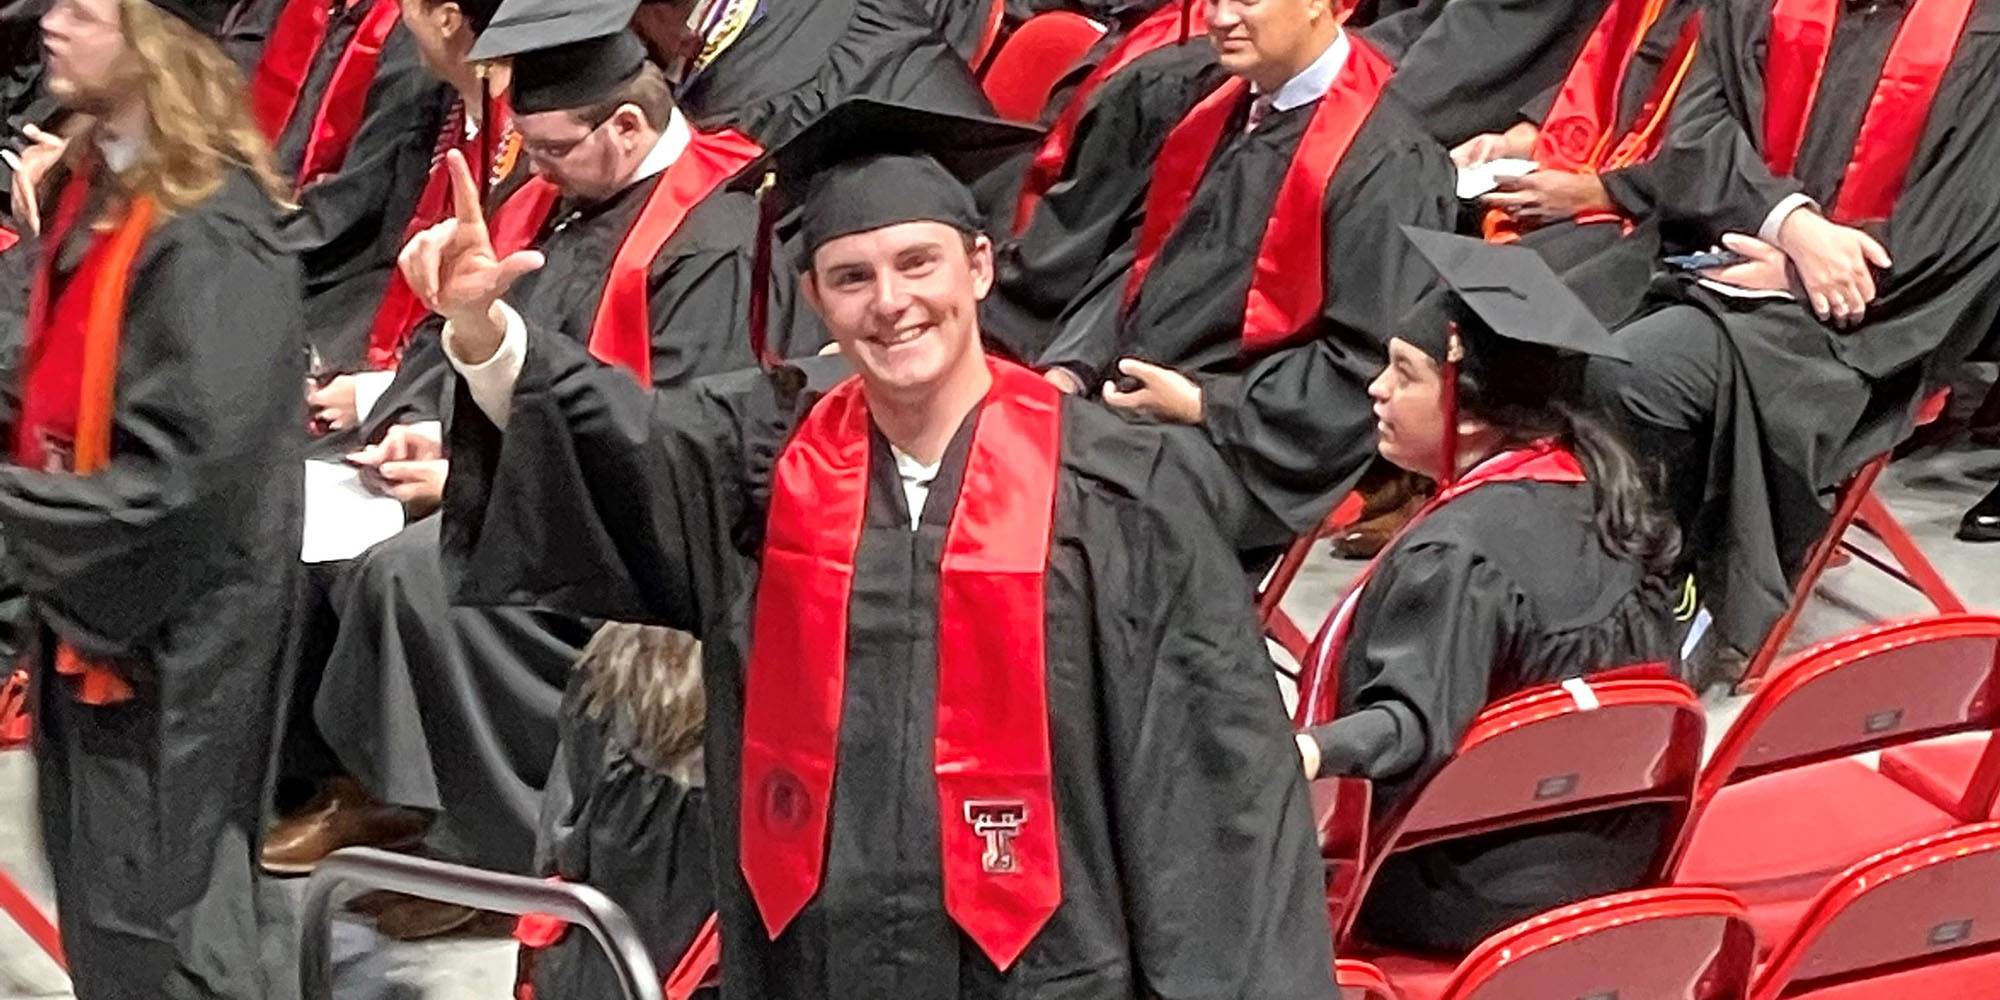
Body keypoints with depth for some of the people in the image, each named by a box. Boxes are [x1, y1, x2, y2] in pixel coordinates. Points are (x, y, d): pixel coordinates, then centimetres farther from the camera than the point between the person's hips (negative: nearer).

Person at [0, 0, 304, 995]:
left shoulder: (210, 239, -22)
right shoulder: (90, 186, 5)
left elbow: (182, 477, -25)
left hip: (167, 634, -9)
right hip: (85, 602, 9)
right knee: (95, 892, 19)